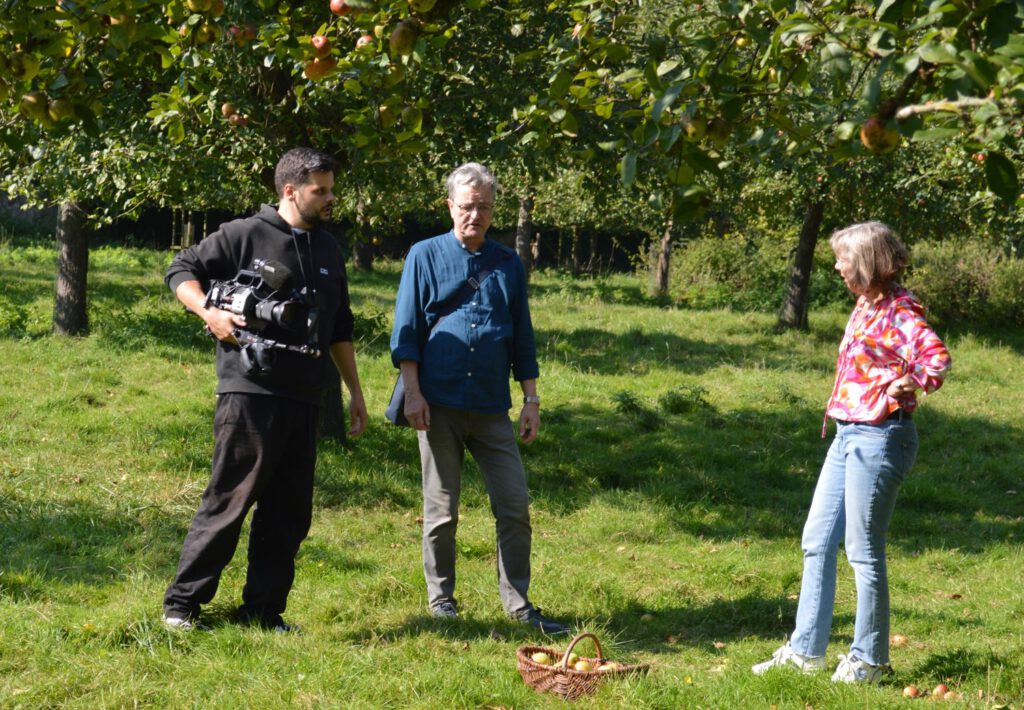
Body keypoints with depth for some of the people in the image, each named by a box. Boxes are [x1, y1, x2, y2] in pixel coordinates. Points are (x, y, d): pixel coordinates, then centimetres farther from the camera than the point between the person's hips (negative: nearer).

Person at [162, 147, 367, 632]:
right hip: (249, 395, -6)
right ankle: (182, 602, 6)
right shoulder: (244, 236, -3)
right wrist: (208, 312, -16)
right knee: (228, 501, -5)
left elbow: (340, 330, 25)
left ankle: (263, 610, 16)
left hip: (303, 402, 7)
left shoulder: (328, 251, 17)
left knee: (289, 513, 8)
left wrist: (355, 392, 23)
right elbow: (181, 270, 1)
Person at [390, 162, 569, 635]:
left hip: (493, 408, 3)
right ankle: (440, 596, 20)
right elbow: (407, 330, 0)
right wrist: (413, 393, -8)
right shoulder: (425, 257, 3)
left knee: (515, 506, -1)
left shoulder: (509, 265, 11)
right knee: (441, 510, 5)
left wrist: (531, 400, 10)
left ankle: (517, 602, 8)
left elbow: (522, 338, 15)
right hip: (439, 404, -2)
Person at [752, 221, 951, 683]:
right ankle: (806, 650, 20)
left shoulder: (900, 311, -15)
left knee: (863, 550, -1)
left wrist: (900, 388, -31)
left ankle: (868, 660, 12)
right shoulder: (865, 305, 11)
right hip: (848, 435, 9)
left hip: (879, 438, -9)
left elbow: (936, 357, -30)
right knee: (817, 541, 12)